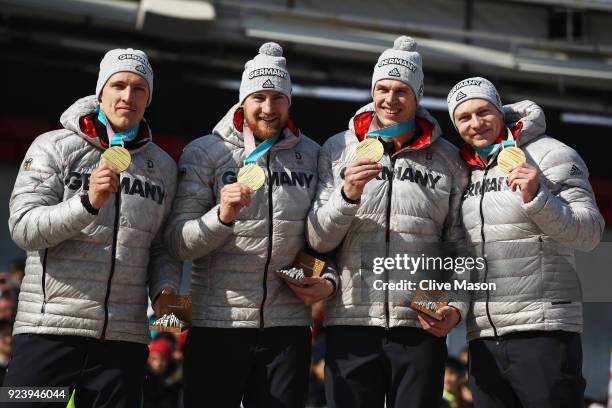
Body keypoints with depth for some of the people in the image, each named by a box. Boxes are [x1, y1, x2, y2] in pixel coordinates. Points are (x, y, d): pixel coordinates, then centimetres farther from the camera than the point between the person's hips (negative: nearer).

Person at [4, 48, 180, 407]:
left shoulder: (163, 166, 14)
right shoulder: (55, 147, 1)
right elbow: (23, 227, -9)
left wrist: (166, 290, -3)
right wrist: (88, 203, -21)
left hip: (125, 337, 3)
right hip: (49, 330, -3)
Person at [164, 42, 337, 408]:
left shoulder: (312, 156, 8)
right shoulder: (205, 152, 0)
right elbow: (178, 242, -7)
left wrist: (329, 280, -4)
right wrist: (222, 215, -23)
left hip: (288, 325, 3)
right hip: (217, 325, -2)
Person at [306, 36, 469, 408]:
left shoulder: (447, 160, 7)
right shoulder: (337, 150, 6)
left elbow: (459, 246, 7)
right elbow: (318, 240, 0)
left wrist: (457, 307, -6)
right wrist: (348, 195, -15)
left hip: (422, 325, 0)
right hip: (351, 322, 0)